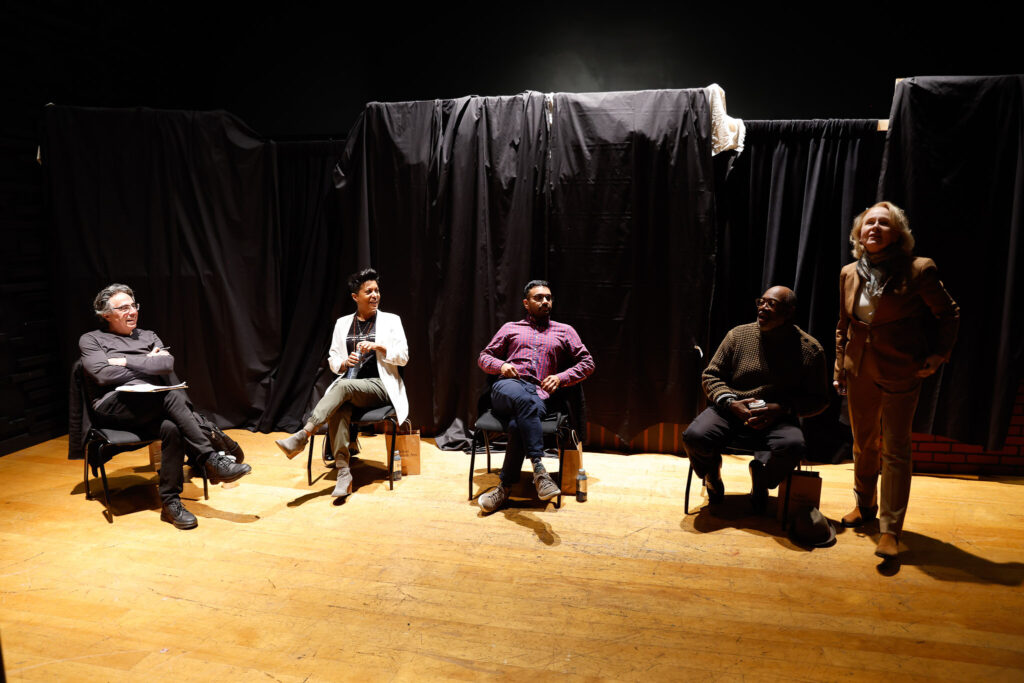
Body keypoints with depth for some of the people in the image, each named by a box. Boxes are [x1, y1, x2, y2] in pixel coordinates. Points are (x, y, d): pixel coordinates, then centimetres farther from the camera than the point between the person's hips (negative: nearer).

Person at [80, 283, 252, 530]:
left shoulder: (148, 336, 25)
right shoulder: (91, 340, 14)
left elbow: (167, 364, 4)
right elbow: (103, 375, -5)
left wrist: (126, 362, 0)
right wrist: (147, 364, 0)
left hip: (154, 405, 4)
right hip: (114, 405, -3)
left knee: (171, 426, -34)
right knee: (174, 395, -34)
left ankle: (170, 501, -27)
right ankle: (211, 461, -36)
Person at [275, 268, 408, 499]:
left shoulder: (390, 321, 8)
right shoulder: (343, 323, 16)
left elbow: (403, 357, 0)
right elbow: (332, 360, 17)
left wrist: (378, 346, -15)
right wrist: (345, 363, -6)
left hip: (379, 386, -2)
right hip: (348, 387, 3)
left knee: (344, 386, -34)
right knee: (338, 408, -34)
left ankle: (302, 436, -41)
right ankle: (343, 472, -37)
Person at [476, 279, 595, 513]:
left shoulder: (565, 331, 25)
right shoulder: (510, 328, 26)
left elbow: (587, 362, 20)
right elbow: (484, 356, 26)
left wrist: (561, 377, 2)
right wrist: (501, 365, 3)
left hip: (539, 395, 0)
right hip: (507, 388, 0)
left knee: (517, 425, -35)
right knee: (523, 397, -40)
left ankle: (505, 487, -24)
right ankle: (538, 469, -46)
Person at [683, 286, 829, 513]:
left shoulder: (810, 349, 1)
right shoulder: (738, 335, 4)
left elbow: (819, 400, 5)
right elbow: (710, 375, 9)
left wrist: (782, 409, -14)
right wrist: (730, 403, -11)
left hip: (778, 420, -1)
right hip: (730, 411, 1)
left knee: (793, 446, -34)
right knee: (694, 437, -27)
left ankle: (760, 478, 3)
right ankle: (712, 473, 12)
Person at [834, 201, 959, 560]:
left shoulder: (918, 271, -13)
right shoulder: (849, 274, 2)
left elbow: (949, 314, 0)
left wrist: (939, 354, -4)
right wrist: (840, 370, 9)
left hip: (900, 374, -5)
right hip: (859, 372, 5)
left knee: (896, 450, 1)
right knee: (863, 444, 17)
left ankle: (890, 530, 9)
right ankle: (865, 506, 37)